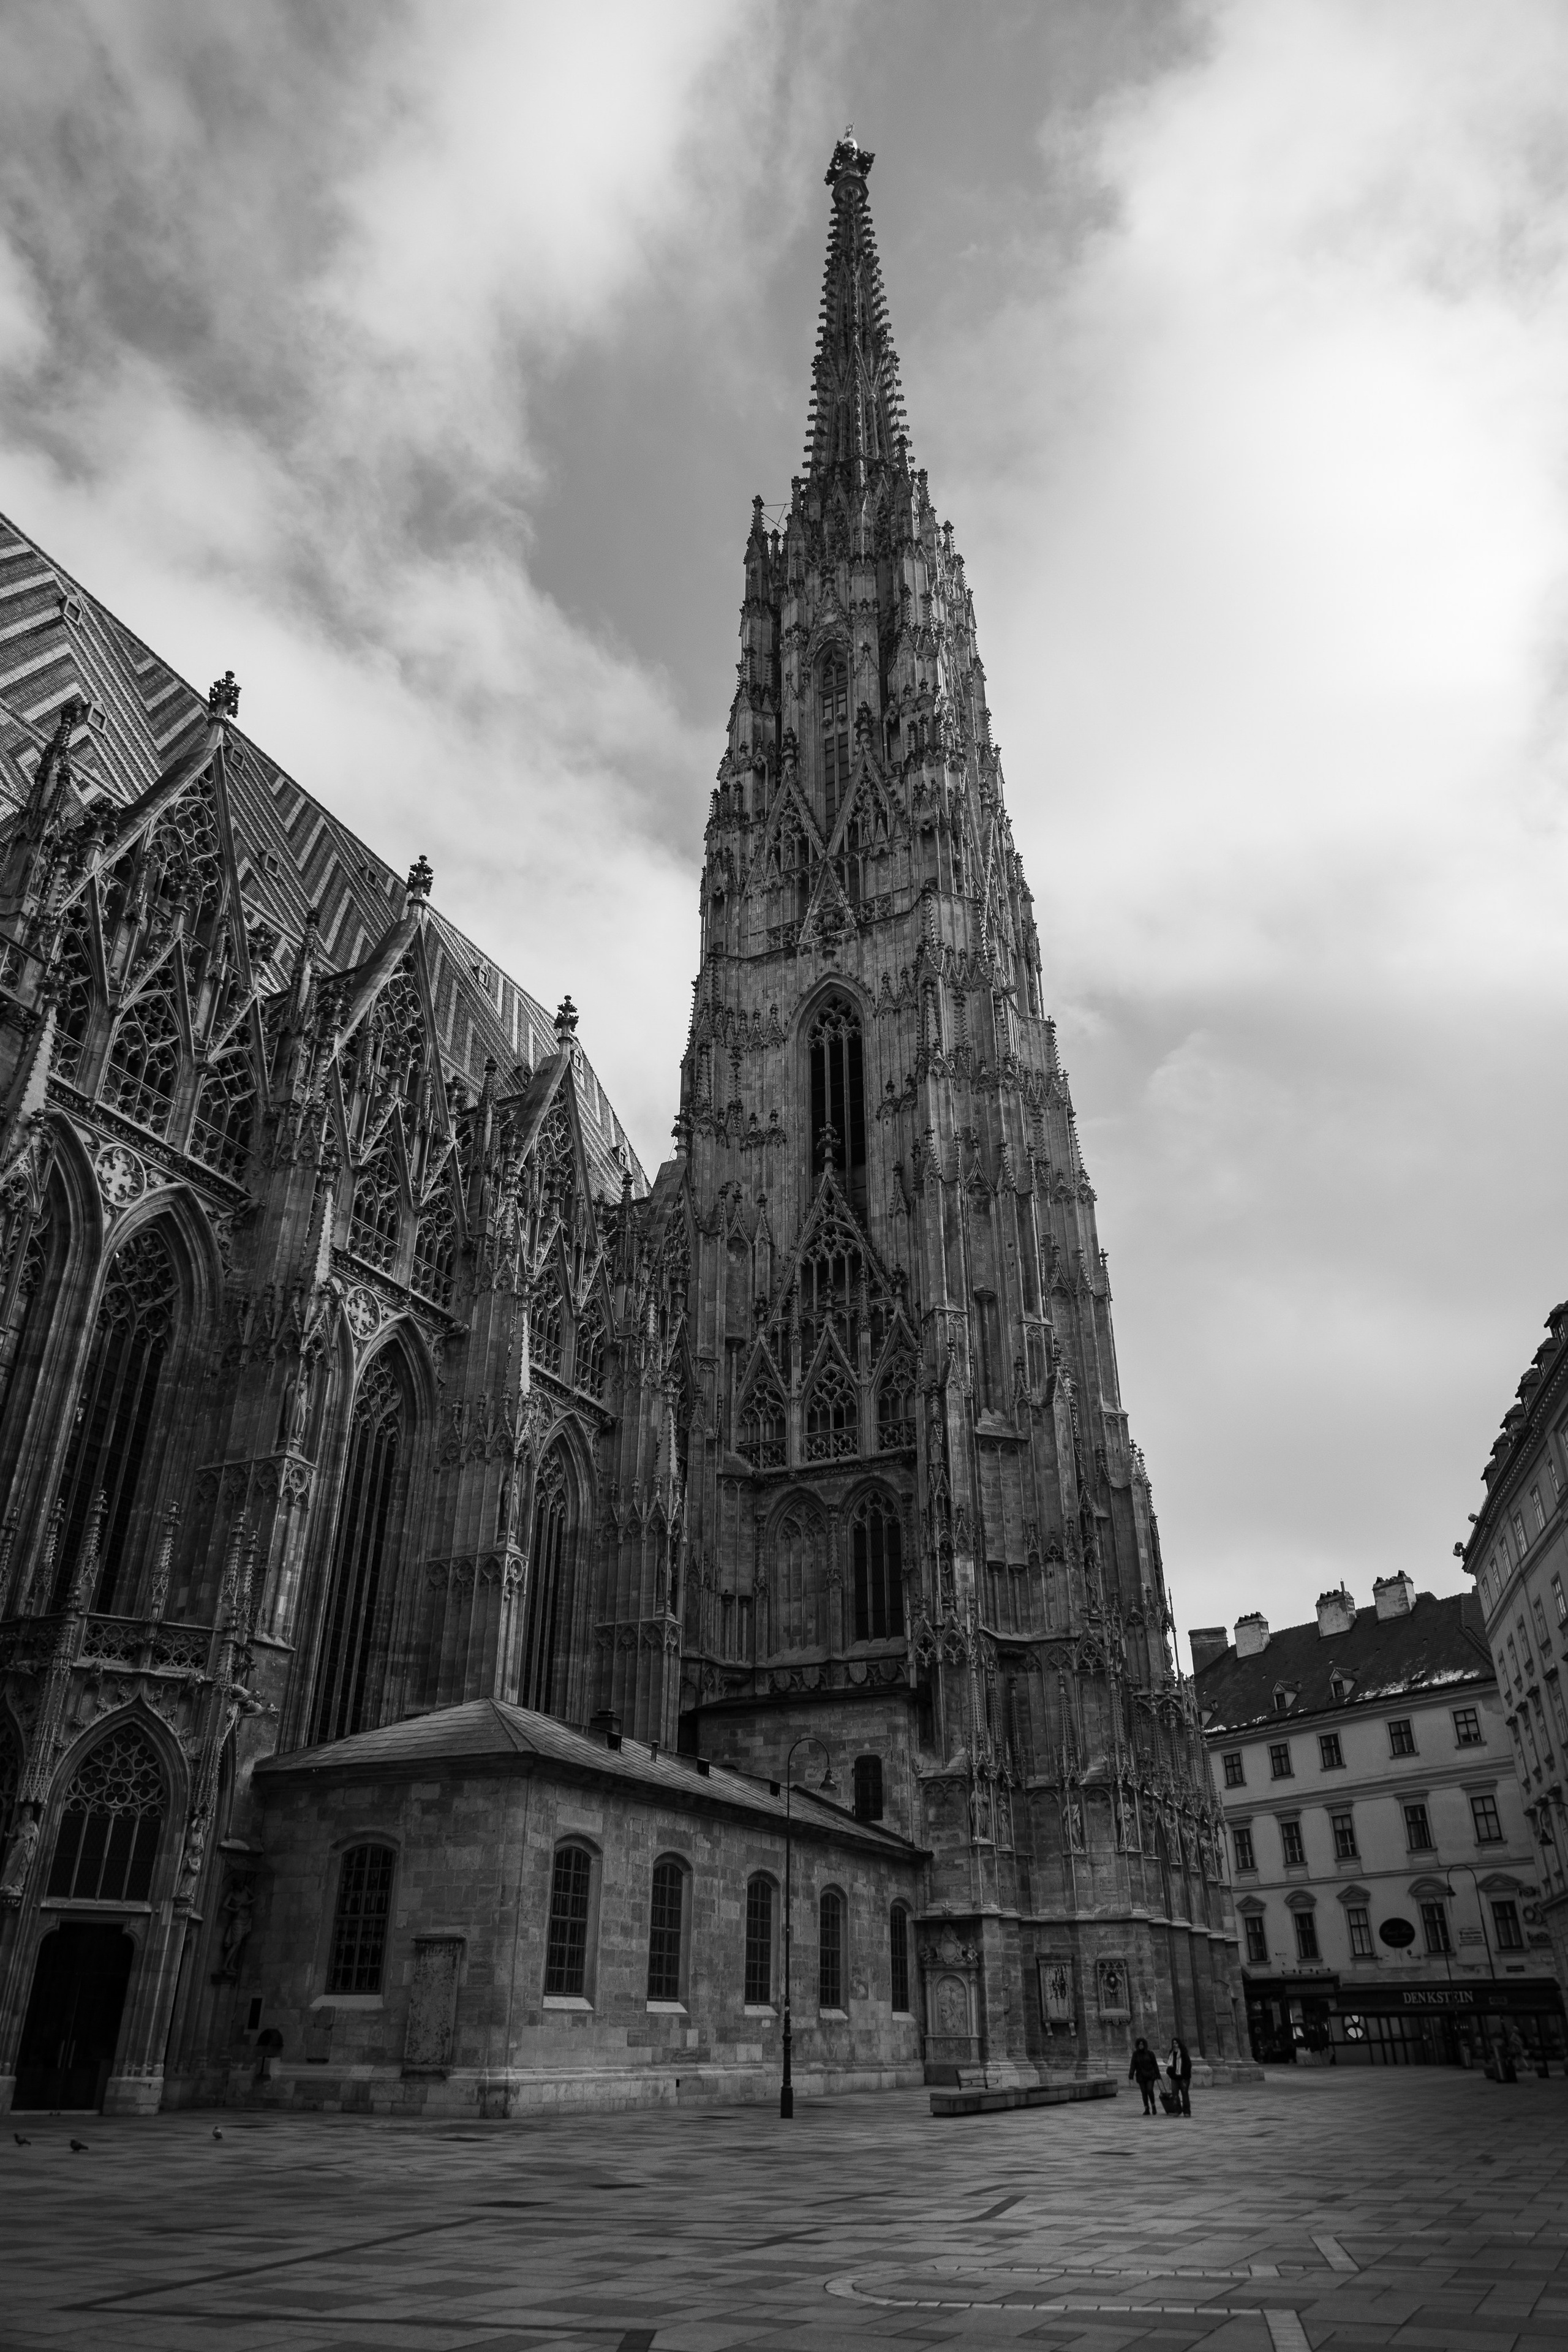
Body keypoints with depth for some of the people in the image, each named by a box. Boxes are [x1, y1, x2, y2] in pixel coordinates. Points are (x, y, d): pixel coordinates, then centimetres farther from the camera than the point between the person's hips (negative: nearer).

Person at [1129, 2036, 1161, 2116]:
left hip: (1150, 2076, -2)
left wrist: (1158, 2076, -1)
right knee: (1144, 2093, 0)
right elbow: (1133, 2066, -4)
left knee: (1150, 2090, -15)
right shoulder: (1135, 2054, 0)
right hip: (1141, 2077, 2)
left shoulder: (1150, 2053, -1)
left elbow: (1155, 2065, 2)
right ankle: (1147, 2109, 10)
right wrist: (1131, 2076, -14)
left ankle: (1153, 2106, 6)